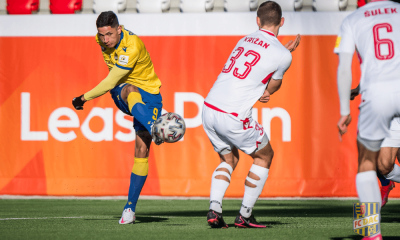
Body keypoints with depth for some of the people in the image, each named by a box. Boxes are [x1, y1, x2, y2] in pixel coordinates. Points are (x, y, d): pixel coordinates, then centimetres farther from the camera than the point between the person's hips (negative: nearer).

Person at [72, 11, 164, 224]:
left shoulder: (132, 47, -29)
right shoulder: (102, 39, -7)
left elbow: (110, 82, -25)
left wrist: (84, 98, -15)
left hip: (147, 93, -4)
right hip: (121, 90, 4)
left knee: (141, 150, -13)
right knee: (130, 91, -36)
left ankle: (130, 208, -7)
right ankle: (154, 130, -62)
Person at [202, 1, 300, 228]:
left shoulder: (244, 41, 14)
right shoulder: (282, 55, -4)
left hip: (209, 109, 6)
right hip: (234, 118, -6)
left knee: (229, 159, 25)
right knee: (265, 156, 18)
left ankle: (214, 209, 4)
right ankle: (245, 215, 15)